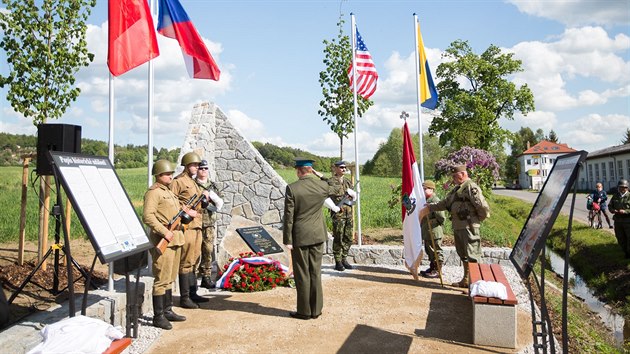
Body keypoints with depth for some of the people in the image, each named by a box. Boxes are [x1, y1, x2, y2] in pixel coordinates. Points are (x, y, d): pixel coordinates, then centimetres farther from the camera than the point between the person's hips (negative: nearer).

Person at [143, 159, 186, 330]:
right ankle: (158, 317, 2)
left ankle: (168, 311, 25)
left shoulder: (168, 191, 19)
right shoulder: (154, 192, -10)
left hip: (175, 239, 10)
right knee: (162, 279, -5)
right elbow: (147, 216, -21)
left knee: (170, 278, 15)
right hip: (163, 240, -10)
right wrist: (164, 232, -24)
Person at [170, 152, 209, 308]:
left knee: (193, 261, 15)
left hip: (197, 226, 9)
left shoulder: (194, 183, 20)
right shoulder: (178, 181, -8)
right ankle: (184, 298, 2)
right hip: (186, 227, -9)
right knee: (186, 263, -5)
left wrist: (204, 195, 7)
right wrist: (186, 211, -20)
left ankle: (193, 294, 24)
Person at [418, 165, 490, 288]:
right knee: (463, 255, 16)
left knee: (473, 256, -8)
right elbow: (445, 203, 24)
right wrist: (428, 208, 18)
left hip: (468, 227, -10)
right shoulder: (457, 189, 18)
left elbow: (483, 206, -18)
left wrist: (478, 219, -4)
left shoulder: (471, 187, -12)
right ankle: (466, 280, 26)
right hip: (458, 227, 10)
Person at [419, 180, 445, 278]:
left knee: (436, 252, 0)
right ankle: (432, 268, 29)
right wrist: (422, 223, 14)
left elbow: (441, 218, -20)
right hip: (427, 233, 10)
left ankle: (437, 271, 7)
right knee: (429, 251, 18)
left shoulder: (435, 201, -17)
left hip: (434, 232, -10)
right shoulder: (426, 200, 13)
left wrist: (429, 222, -15)